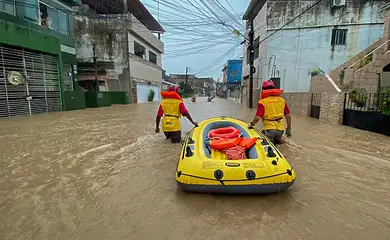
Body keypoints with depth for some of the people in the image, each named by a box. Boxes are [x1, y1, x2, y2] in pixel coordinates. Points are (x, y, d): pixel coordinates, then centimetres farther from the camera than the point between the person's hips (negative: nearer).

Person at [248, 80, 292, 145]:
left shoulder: (262, 102, -9)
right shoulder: (282, 100, 6)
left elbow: (257, 118, -16)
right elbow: (288, 116, 10)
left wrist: (251, 124, 4)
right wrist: (289, 129, 22)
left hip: (269, 129, -5)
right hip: (281, 129, 6)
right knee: (276, 140, 32)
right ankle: (278, 140, 4)